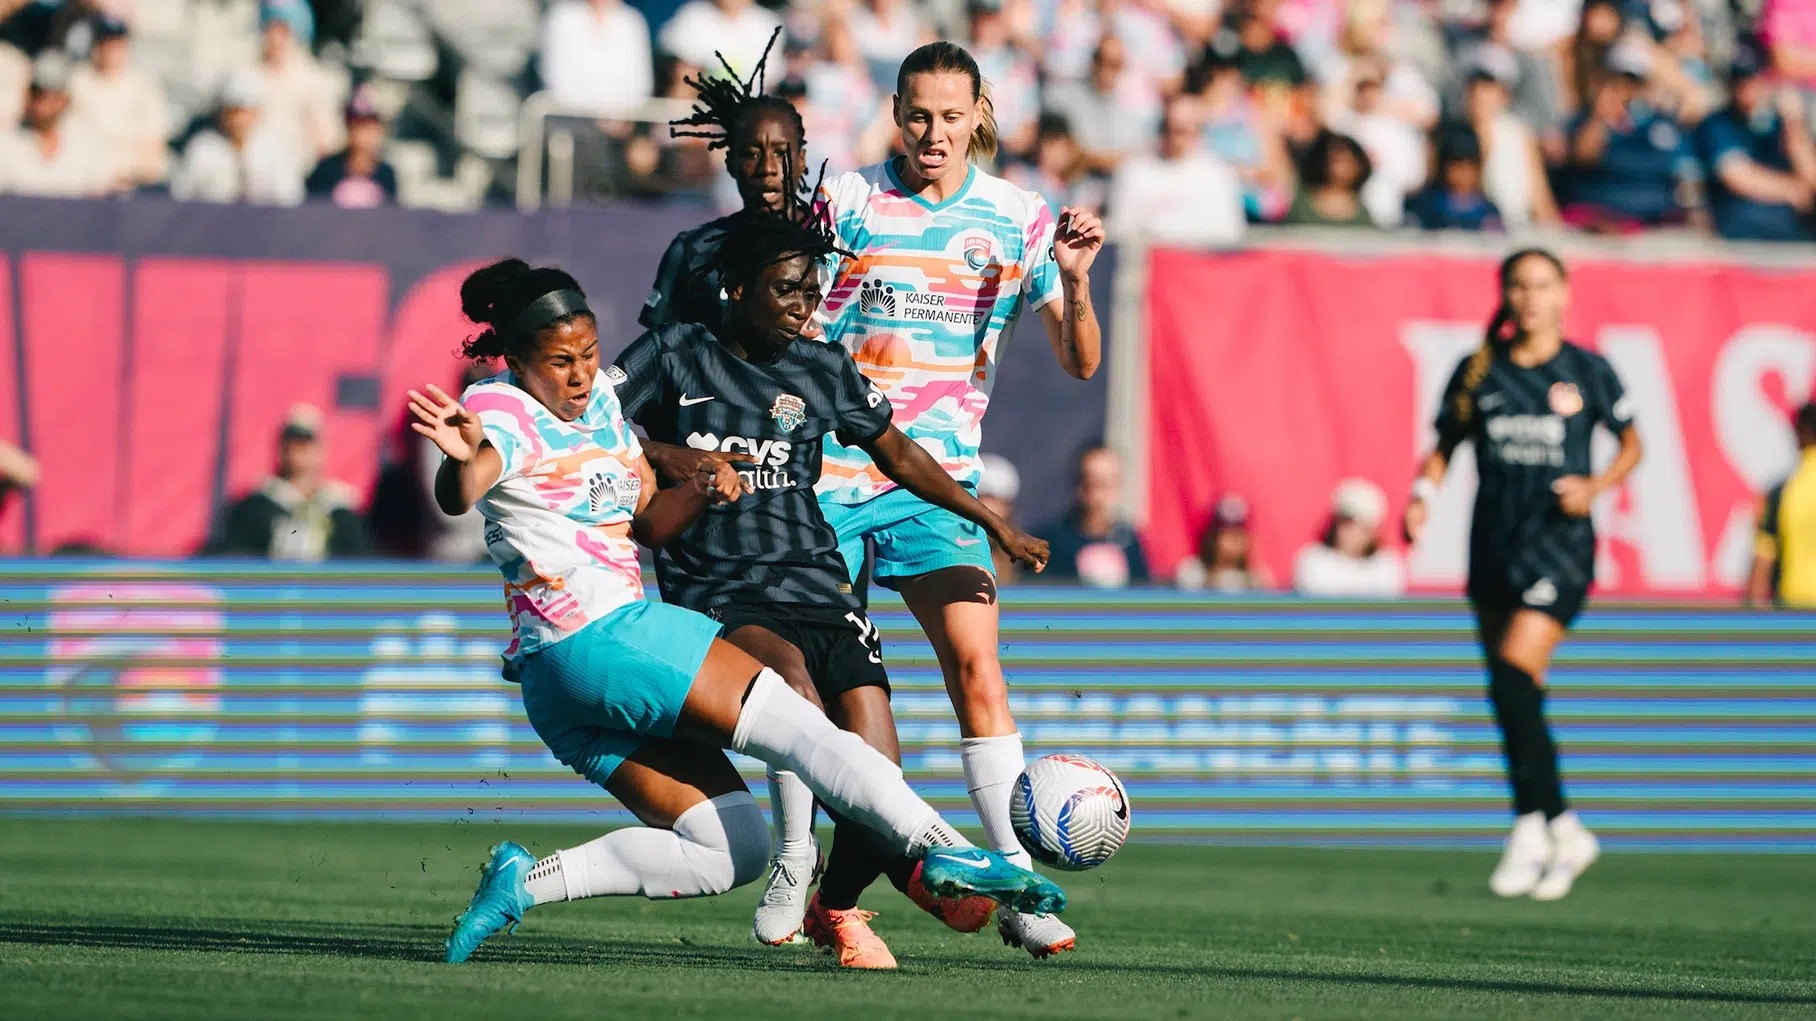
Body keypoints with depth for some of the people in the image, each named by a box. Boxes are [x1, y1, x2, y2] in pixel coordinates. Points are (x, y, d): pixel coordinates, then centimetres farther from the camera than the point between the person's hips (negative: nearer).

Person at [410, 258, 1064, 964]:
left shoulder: (599, 400, 15)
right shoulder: (500, 408, -9)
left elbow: (648, 523, 19)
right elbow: (457, 496, -31)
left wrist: (699, 491, -3)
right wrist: (462, 459, -55)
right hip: (598, 637, -9)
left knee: (730, 851, 2)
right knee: (795, 722, -14)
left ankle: (527, 881, -4)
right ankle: (944, 852, -21)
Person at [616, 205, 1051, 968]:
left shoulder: (825, 372, 16)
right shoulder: (673, 355, 5)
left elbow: (897, 455, 28)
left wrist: (994, 524, 30)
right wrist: (667, 456, -12)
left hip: (817, 590, 4)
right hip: (715, 598, -4)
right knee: (788, 670, -37)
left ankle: (833, 907, 16)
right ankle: (907, 865, -32)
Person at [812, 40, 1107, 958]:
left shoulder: (1016, 219, 2)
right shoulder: (845, 203, -1)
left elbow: (1079, 363, 2)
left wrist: (1075, 281, -15)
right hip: (829, 471, 0)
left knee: (975, 663, -14)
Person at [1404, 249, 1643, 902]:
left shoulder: (1587, 371, 1)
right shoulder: (1478, 372, 7)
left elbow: (1632, 443, 11)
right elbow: (1445, 445, 15)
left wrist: (1595, 487, -7)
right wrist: (1423, 495, -4)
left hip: (1559, 544, -4)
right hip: (1494, 547, 4)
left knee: (1514, 678, -19)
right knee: (1516, 700, 6)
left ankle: (1532, 826, -11)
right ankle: (1565, 831, 19)